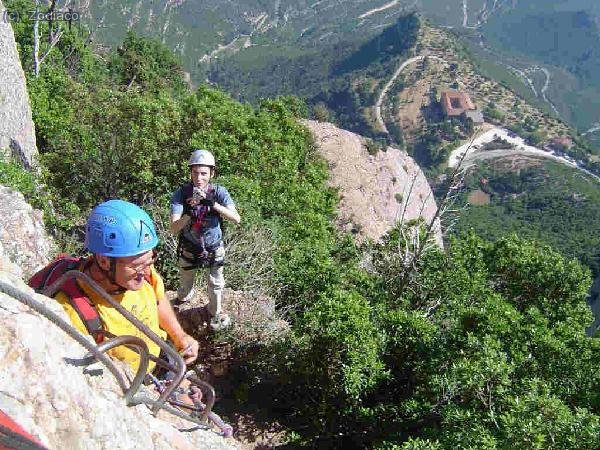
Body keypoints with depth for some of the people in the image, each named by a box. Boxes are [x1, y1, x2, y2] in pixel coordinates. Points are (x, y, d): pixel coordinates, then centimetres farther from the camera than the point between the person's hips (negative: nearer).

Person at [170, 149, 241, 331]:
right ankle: (182, 298, 54)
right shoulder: (181, 194, -21)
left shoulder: (219, 192, -18)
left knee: (215, 284, 12)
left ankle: (215, 312, 41)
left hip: (214, 248, 0)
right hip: (189, 249, 0)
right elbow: (174, 229, -26)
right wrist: (189, 213, -45)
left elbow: (237, 219, -28)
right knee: (186, 284, 19)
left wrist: (213, 204, -41)